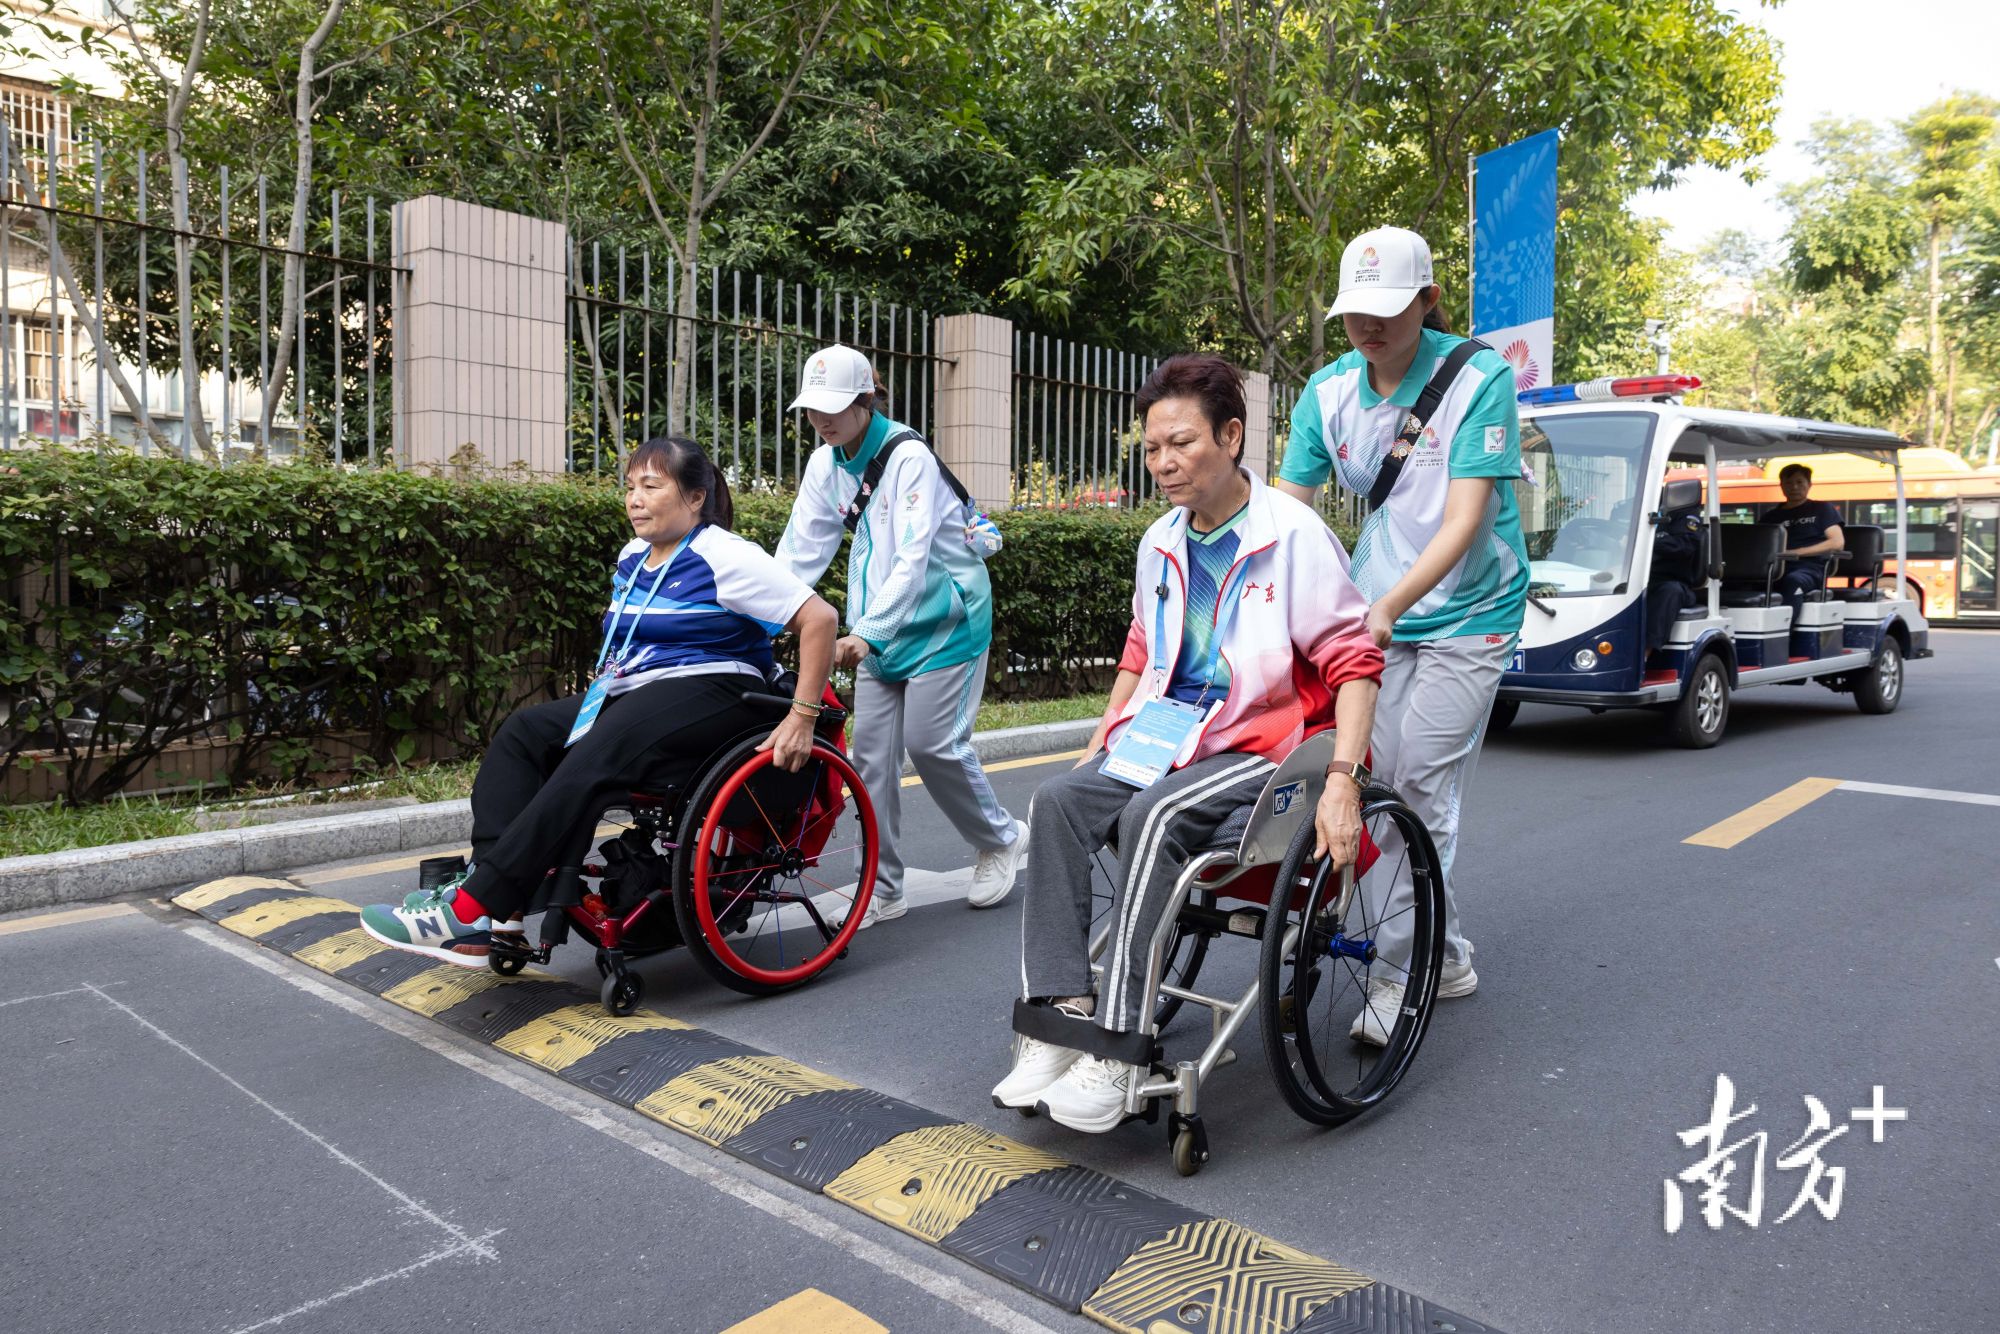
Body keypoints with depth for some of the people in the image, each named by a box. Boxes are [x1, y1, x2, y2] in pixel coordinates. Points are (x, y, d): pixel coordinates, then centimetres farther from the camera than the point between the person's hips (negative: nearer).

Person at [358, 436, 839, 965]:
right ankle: (493, 888, -22)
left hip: (704, 695, -9)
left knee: (591, 760, -31)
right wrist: (606, 683, 16)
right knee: (523, 731, -9)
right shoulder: (633, 558, 17)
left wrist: (802, 717, -19)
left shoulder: (725, 558, -8)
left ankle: (472, 910, -32)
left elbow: (819, 619, -14)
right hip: (631, 695, 9)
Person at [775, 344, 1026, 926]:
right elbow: (800, 549, 1)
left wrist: (868, 632, -38)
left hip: (943, 621, -6)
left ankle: (1003, 837, 21)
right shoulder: (826, 464, 3)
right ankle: (881, 890, 10)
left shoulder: (909, 456, -19)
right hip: (880, 630, 7)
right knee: (870, 751, 1)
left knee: (932, 743, -6)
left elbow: (913, 556, -28)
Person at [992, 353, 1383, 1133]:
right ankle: (1060, 1013, -24)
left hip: (1258, 747, -6)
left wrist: (1344, 781, -21)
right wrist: (1099, 747, 15)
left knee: (1152, 815, -33)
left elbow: (1352, 659, -10)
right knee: (1058, 801, -21)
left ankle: (1117, 1047, -30)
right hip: (1163, 733, 6)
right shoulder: (1160, 543, 13)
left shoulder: (1294, 533, -8)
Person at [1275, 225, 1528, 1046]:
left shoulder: (1479, 377, -14)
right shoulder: (1328, 393, -1)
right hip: (1376, 615, 5)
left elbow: (1464, 520, -21)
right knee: (1382, 785, 5)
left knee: (1422, 791, -7)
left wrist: (1389, 606, -35)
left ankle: (1400, 973, 5)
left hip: (1465, 615, -4)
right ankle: (1447, 956, 23)